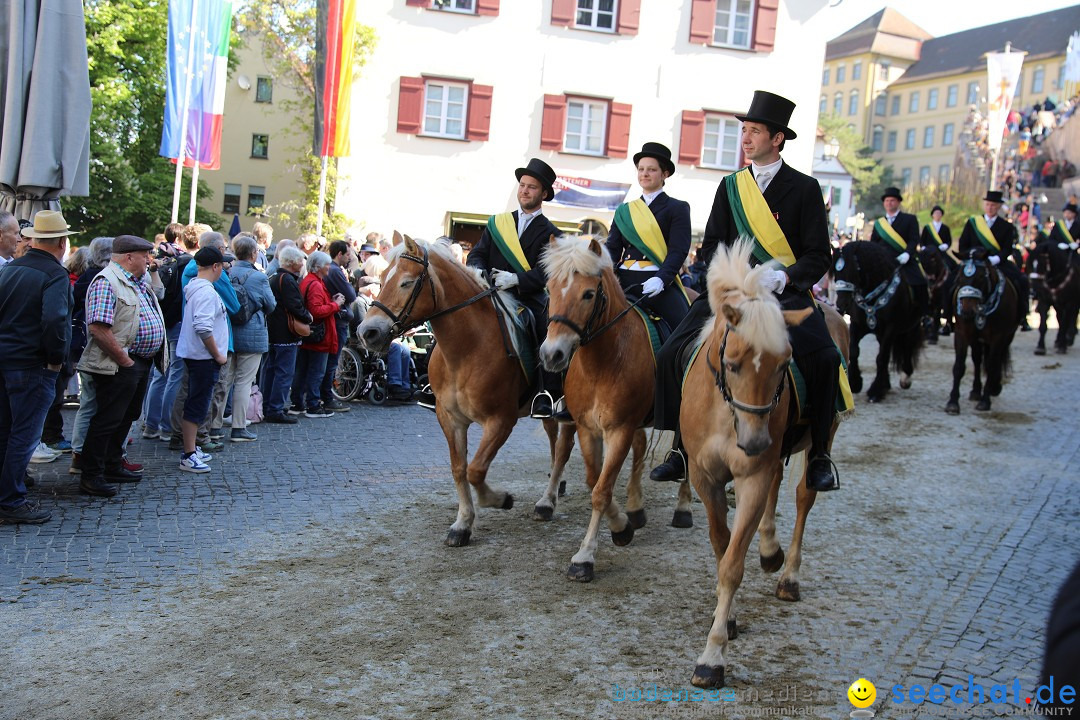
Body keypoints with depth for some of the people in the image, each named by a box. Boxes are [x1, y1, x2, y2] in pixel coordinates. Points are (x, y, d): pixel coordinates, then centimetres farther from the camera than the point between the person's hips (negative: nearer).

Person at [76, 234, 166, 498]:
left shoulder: (138, 282, 14)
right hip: (120, 366, -10)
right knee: (107, 420, -4)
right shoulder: (106, 282, -16)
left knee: (127, 417, 18)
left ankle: (113, 466, 30)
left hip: (142, 364, 10)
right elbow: (98, 328, -25)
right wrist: (124, 360, -21)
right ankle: (91, 476, 4)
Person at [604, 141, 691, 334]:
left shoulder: (677, 208, 7)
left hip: (659, 283, -3)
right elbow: (612, 248, 14)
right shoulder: (625, 211, 20)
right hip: (624, 281, 3)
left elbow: (678, 251, -5)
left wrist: (661, 278, -23)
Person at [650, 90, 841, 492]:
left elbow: (818, 257, -2)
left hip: (786, 293, -3)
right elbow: (711, 248, 13)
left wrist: (782, 277, -20)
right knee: (672, 355, -15)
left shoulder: (804, 188, 3)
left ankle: (819, 455, -9)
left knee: (823, 358, -28)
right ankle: (682, 449, -1)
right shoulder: (730, 186, 13)